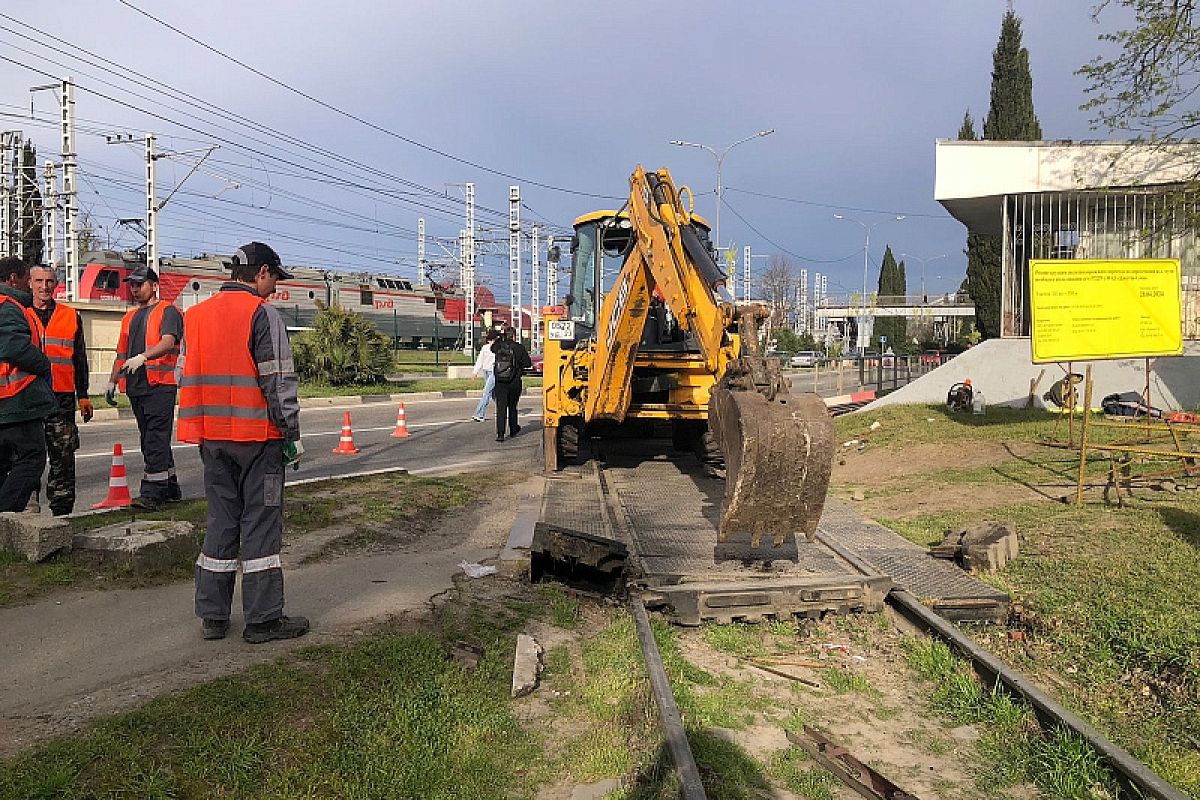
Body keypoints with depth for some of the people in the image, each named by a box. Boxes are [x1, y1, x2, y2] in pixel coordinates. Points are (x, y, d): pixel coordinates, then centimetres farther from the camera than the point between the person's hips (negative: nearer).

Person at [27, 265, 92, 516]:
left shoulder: (71, 317, 11)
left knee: (63, 456, 1)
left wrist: (83, 395, 10)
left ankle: (62, 509, 8)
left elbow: (80, 360, 14)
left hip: (62, 397, 0)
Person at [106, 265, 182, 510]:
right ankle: (170, 488, 19)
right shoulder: (130, 318, 23)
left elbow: (168, 342, -18)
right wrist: (112, 381, 20)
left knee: (156, 439, -11)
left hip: (160, 384, -8)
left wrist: (143, 357, -32)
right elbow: (122, 354, 27)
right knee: (150, 439, 11)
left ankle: (151, 492, -12)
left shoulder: (168, 312, -1)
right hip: (136, 386, 8)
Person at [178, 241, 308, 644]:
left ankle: (212, 615, 19)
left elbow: (184, 376, 16)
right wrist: (292, 436, -7)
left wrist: (203, 430, 20)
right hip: (257, 435, -7)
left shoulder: (195, 315, 14)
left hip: (211, 437, 7)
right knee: (261, 522, 0)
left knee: (221, 520, 14)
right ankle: (263, 619, 6)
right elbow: (278, 381, -14)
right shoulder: (262, 313, -10)